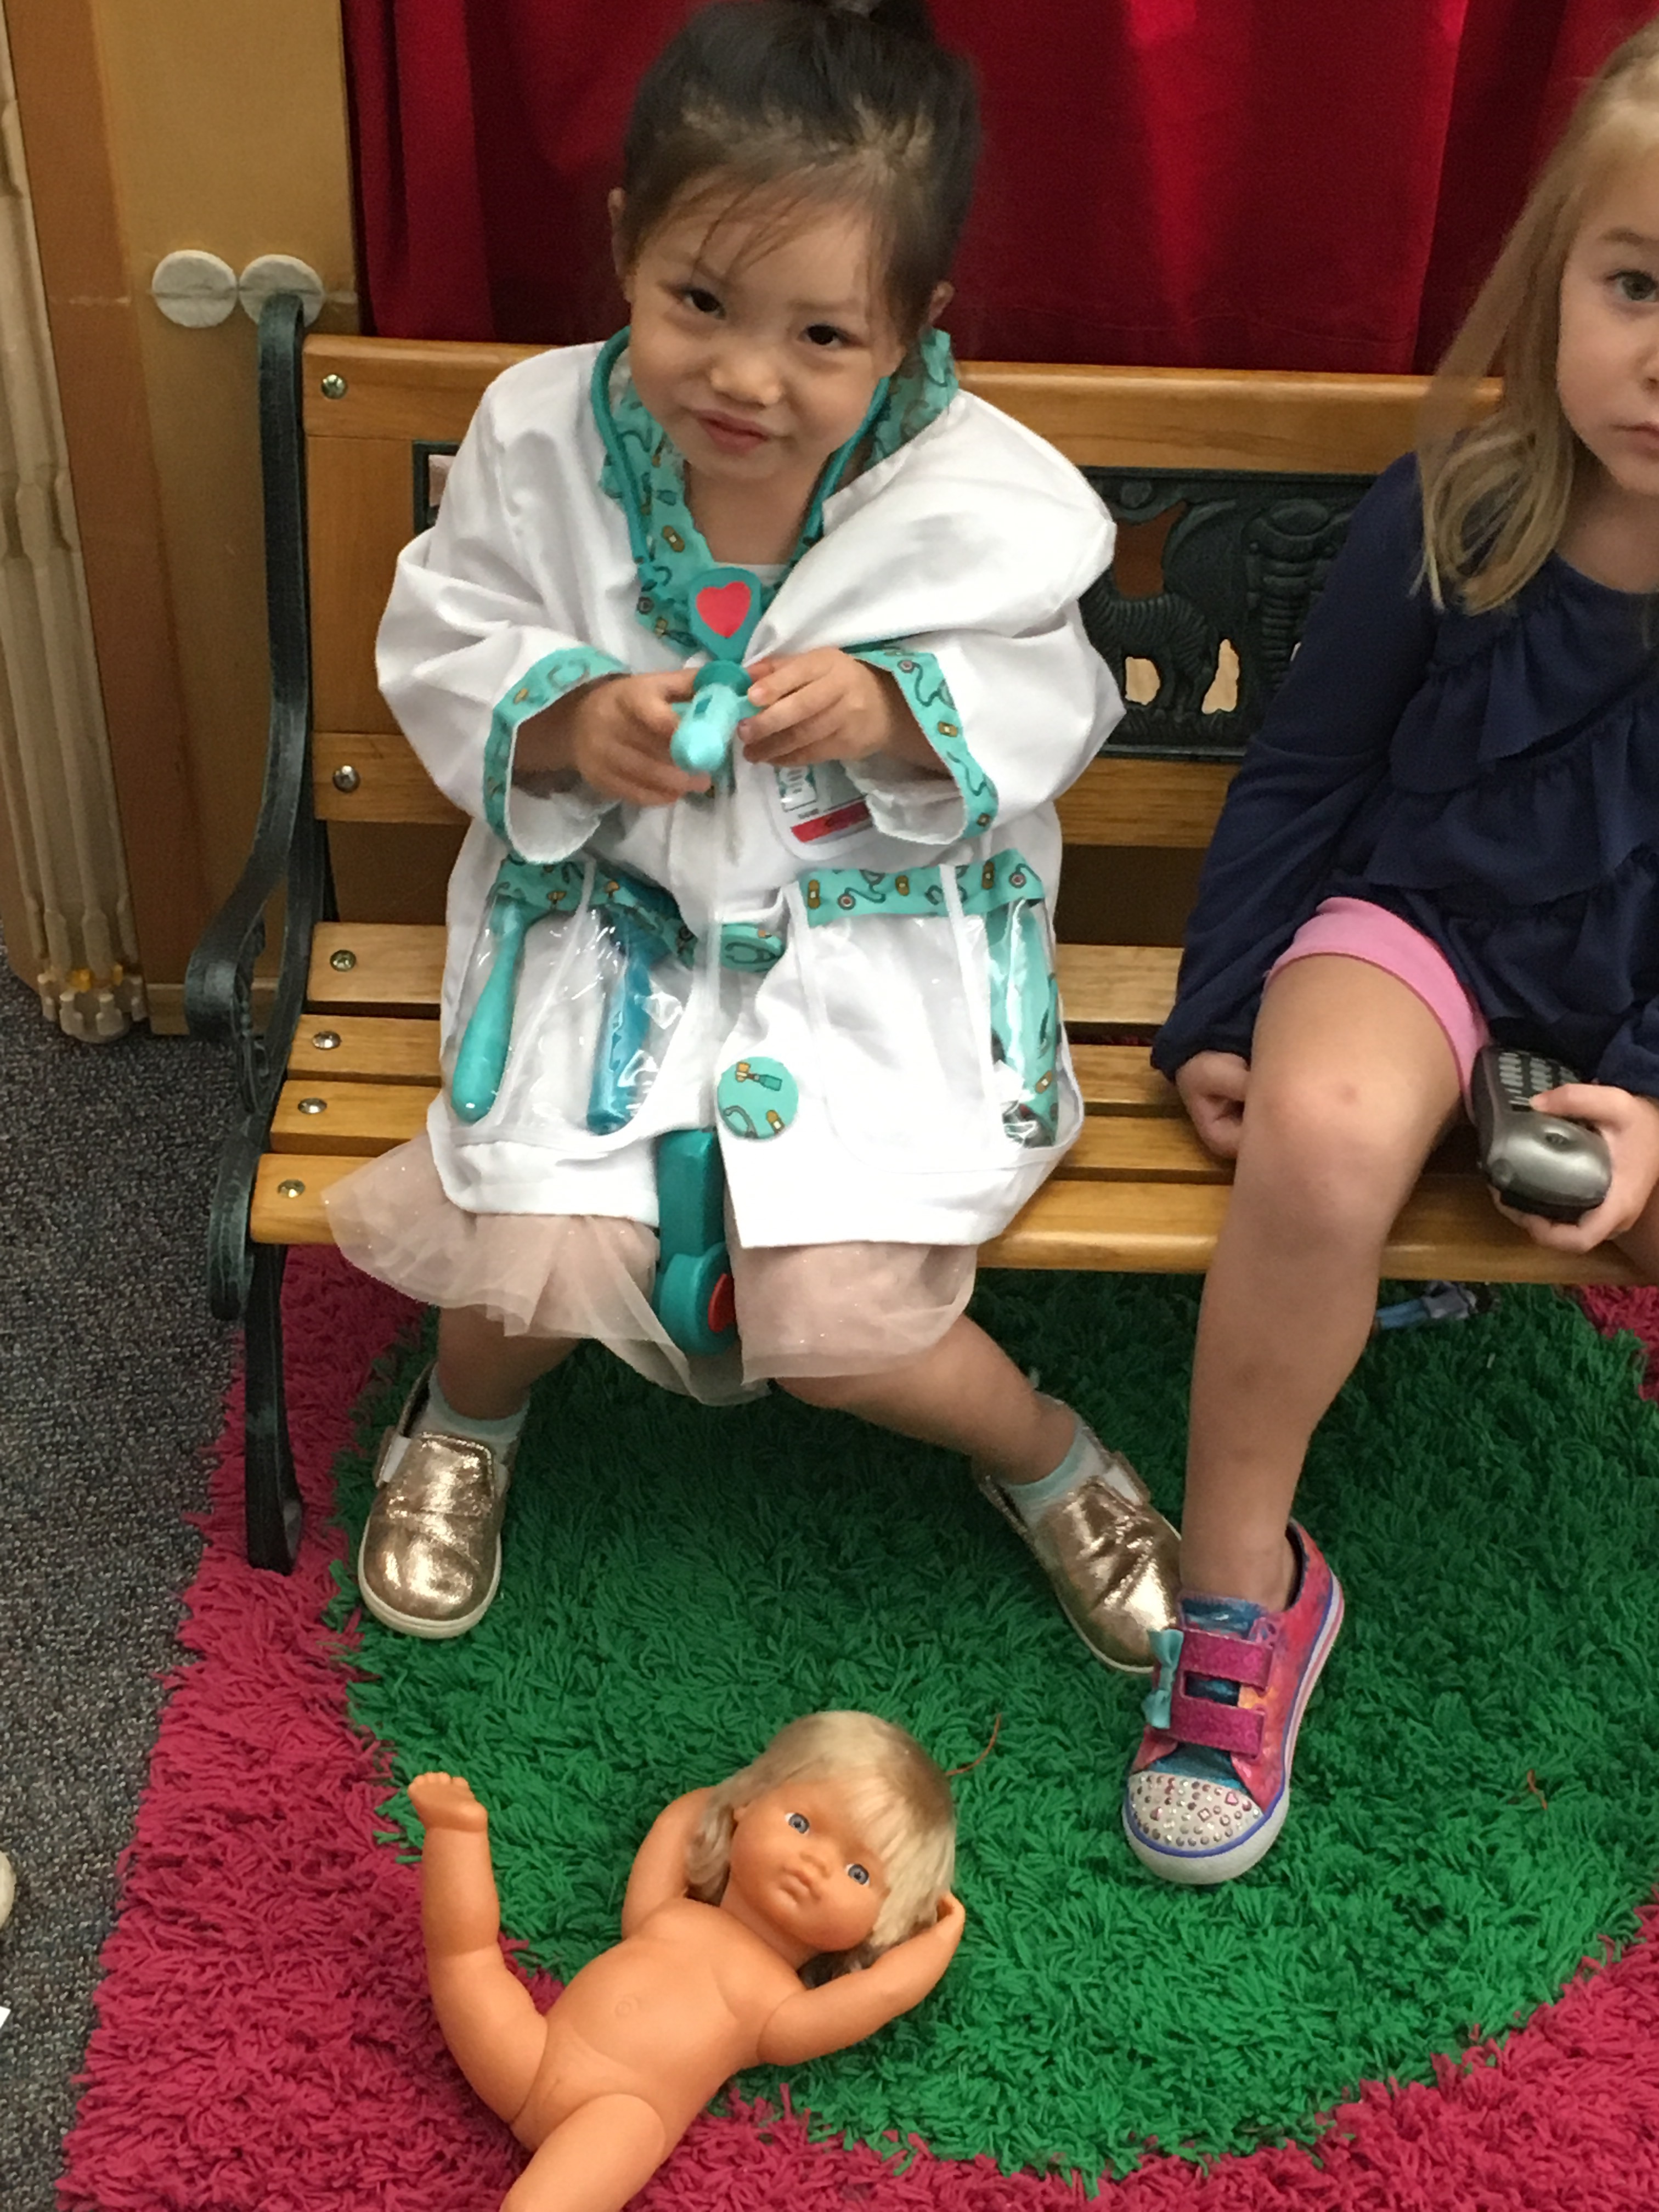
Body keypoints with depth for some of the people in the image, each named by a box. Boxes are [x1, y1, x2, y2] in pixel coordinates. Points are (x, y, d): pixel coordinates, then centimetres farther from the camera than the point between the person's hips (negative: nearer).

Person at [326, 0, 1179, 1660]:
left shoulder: (974, 496, -15)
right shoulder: (539, 437, -11)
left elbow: (1052, 703, -4)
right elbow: (437, 650, -1)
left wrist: (895, 712, -25)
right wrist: (562, 723, -23)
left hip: (880, 928, -1)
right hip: (612, 912, 2)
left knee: (835, 1310, -15)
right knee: (542, 1254, -16)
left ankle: (1042, 1458, 20)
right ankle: (467, 1414, 24)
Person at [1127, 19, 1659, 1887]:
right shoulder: (1455, 518, -12)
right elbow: (1303, 774, 0)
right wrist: (1218, 1012, -1)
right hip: (1429, 925, -1)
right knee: (1321, 1135, -33)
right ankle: (1238, 1591, -15)